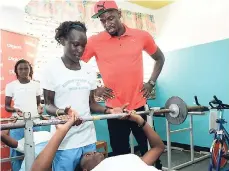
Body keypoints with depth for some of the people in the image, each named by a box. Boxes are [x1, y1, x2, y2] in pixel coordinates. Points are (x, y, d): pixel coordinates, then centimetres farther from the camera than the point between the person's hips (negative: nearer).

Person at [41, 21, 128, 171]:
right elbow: (48, 104, -5)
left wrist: (108, 110, -7)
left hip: (89, 138, 4)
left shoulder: (89, 70, 7)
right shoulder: (53, 68, -6)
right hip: (65, 141, -4)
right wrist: (62, 112, -26)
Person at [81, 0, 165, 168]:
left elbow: (160, 58, 14)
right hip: (114, 108, 0)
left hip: (139, 105, 1)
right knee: (120, 153, 13)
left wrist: (151, 82, 4)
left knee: (149, 148, 14)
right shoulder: (94, 41, -5)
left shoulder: (142, 36, -1)